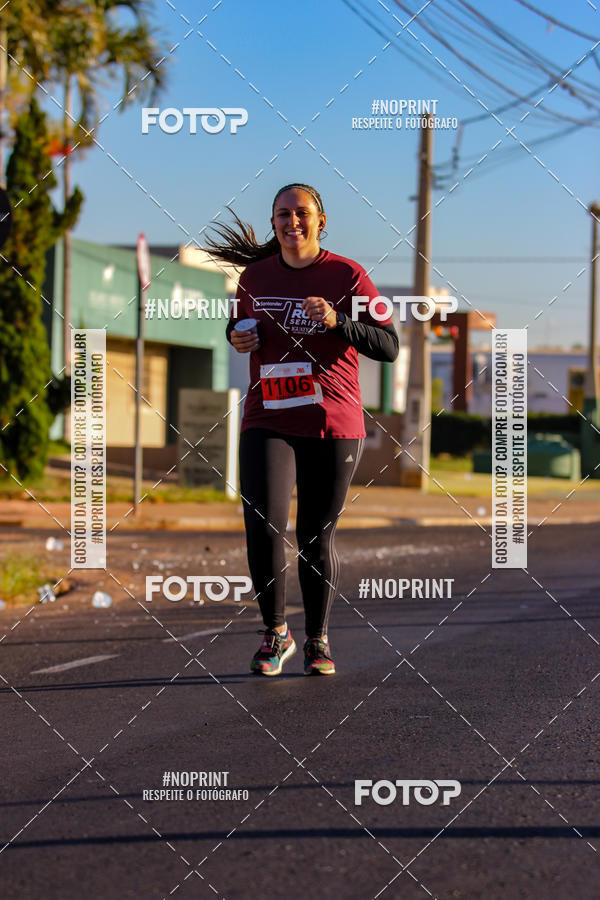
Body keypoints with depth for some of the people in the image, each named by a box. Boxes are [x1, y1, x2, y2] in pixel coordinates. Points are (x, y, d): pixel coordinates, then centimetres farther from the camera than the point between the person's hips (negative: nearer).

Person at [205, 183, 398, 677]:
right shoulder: (256, 275, 8)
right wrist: (238, 337, 2)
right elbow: (241, 322, 26)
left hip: (333, 425, -2)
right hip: (268, 422, 2)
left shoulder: (347, 276, -2)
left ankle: (318, 640, 22)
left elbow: (389, 346, -5)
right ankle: (275, 632, 3)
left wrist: (337, 322, -20)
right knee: (263, 526, -15)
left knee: (318, 537, 4)